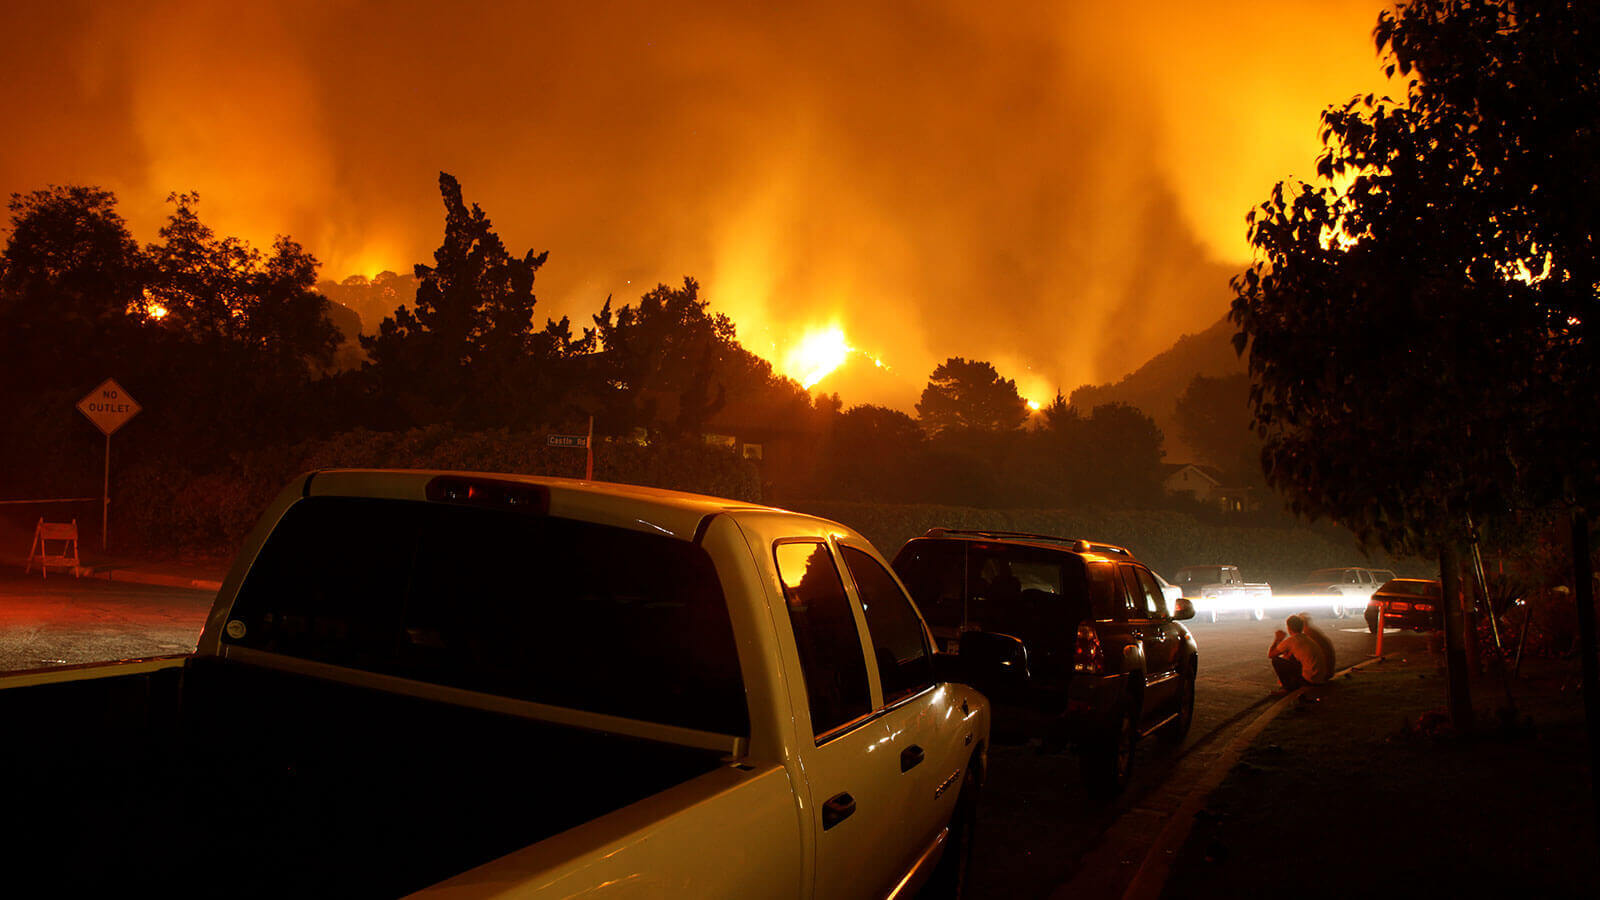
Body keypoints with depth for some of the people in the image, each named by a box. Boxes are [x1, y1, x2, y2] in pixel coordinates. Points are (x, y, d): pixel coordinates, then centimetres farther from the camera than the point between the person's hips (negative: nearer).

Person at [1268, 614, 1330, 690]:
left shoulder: (1290, 641, -8)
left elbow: (1270, 655, 2)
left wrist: (1276, 640, 15)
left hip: (1311, 679, -8)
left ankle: (1289, 688, 7)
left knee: (1275, 661, 0)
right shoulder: (1307, 637, 15)